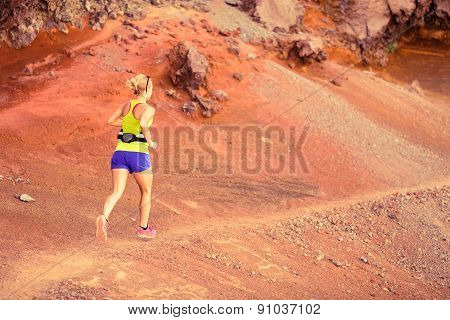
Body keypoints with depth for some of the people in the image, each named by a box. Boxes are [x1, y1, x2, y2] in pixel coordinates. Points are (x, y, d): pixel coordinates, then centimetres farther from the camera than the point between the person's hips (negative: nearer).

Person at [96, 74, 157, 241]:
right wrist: (149, 139, -14)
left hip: (120, 153, 5)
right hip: (139, 154, -5)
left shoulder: (126, 105, 12)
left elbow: (110, 121, 23)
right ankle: (144, 228, 27)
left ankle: (104, 217, -33)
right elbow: (143, 123, -31)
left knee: (117, 192, -4)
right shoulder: (148, 109, -9)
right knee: (146, 191, 18)